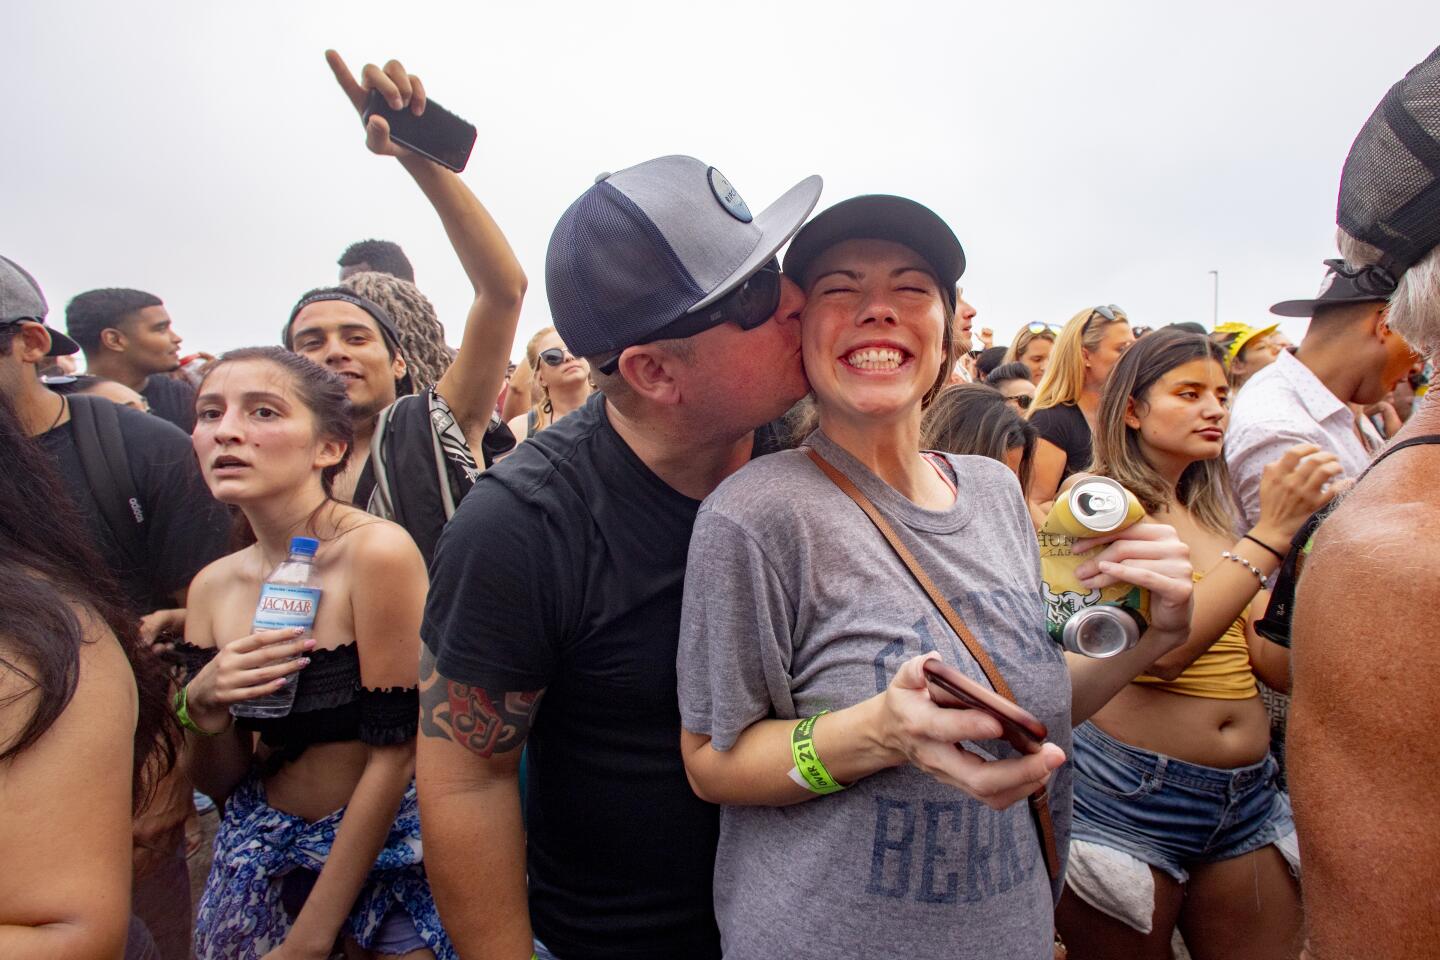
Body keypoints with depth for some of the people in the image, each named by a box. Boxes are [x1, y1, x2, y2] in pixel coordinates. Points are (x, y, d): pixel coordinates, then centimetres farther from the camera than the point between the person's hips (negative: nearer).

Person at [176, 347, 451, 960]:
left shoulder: (377, 553, -22)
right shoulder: (213, 586, -3)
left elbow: (392, 756, -17)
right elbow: (219, 784, 4)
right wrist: (203, 708, -16)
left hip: (383, 852, -5)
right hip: (263, 859, 5)